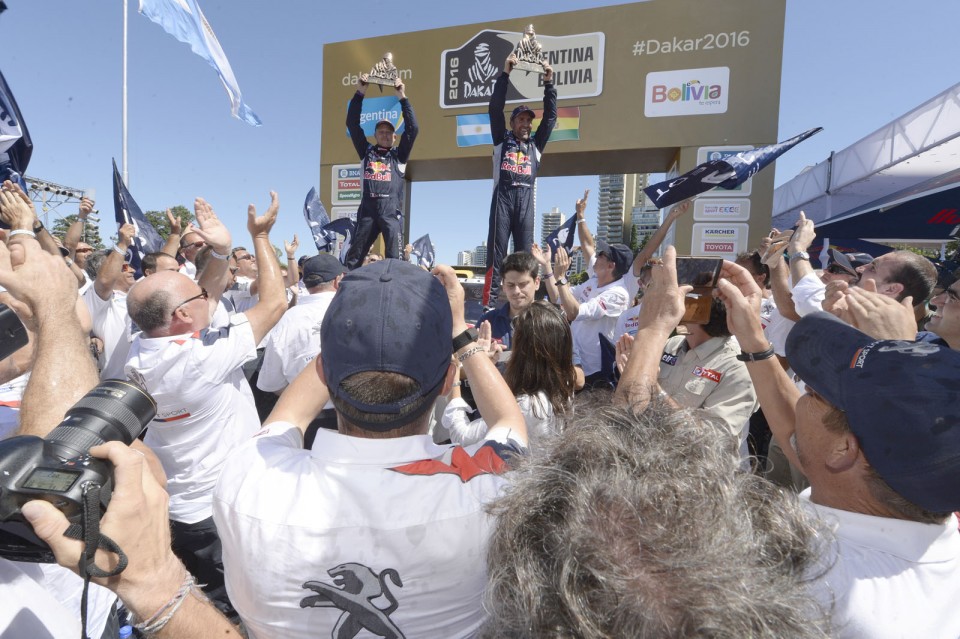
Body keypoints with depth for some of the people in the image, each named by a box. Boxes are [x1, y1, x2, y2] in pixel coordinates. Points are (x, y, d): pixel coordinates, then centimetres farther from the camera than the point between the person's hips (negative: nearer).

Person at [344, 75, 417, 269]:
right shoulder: (367, 152, 20)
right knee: (354, 256, 3)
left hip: (392, 211, -2)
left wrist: (402, 97, 2)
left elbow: (412, 129, 6)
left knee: (394, 258, -7)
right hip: (367, 210, 2)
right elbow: (352, 124, 15)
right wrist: (359, 93, 9)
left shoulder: (399, 155, 16)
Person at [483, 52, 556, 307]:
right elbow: (495, 108, 7)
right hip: (503, 196, -2)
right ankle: (490, 302, -9)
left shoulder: (536, 145, 22)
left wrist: (549, 83, 9)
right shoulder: (502, 140, 16)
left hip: (526, 199, 3)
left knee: (526, 251, -1)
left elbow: (550, 116, 17)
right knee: (497, 250, -7)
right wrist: (505, 74, 0)